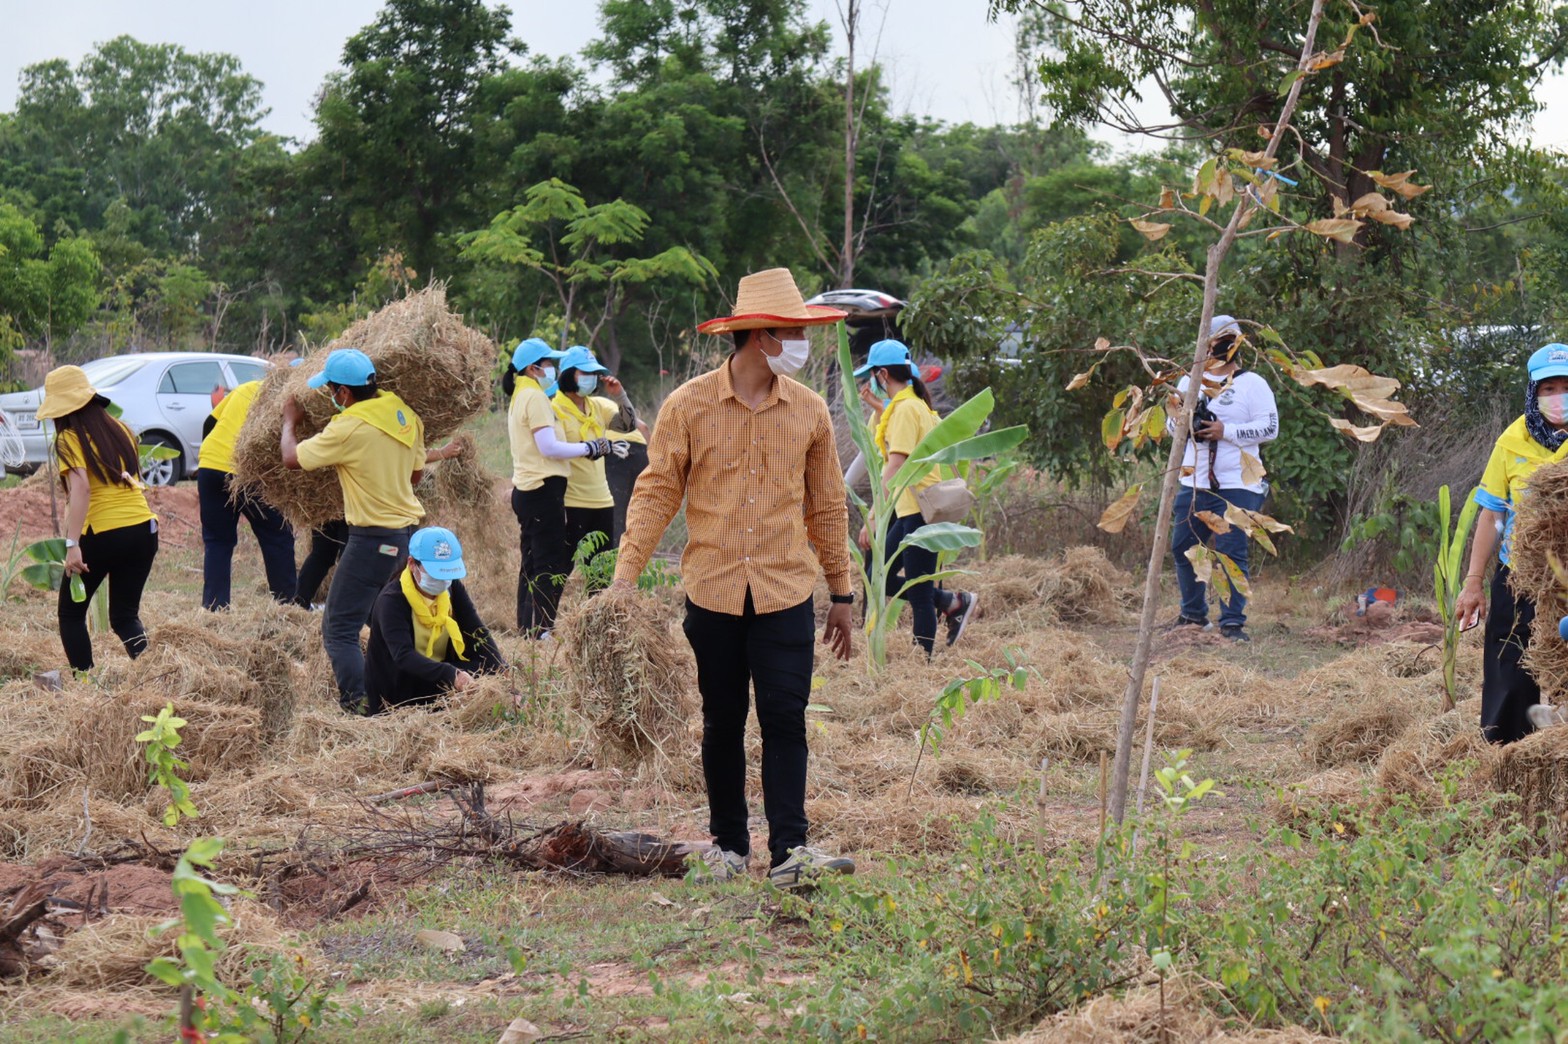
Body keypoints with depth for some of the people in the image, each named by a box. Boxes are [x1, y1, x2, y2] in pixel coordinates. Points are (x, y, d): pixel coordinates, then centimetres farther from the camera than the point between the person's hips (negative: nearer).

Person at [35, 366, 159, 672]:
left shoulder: (70, 439, -6)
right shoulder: (120, 430, 11)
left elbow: (81, 488, -18)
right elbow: (136, 478, 12)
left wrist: (72, 544, -21)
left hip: (102, 534, -5)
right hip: (144, 529, 5)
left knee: (71, 614, 14)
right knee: (125, 616, 14)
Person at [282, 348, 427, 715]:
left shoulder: (349, 429, -19)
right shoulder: (404, 413, 4)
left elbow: (292, 458, -9)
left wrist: (290, 421, 8)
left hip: (373, 538, -8)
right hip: (408, 529, 8)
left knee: (339, 629, -4)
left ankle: (356, 705, -12)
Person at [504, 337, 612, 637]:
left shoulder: (520, 397, 18)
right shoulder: (535, 397, -13)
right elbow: (549, 447, -20)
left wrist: (581, 448, 11)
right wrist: (589, 447, -10)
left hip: (526, 489, 10)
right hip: (544, 489, -10)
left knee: (533, 564, 14)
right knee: (550, 567, -7)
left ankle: (526, 629, 17)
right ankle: (540, 631, -9)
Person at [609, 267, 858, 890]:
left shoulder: (808, 411, 4)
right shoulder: (689, 406, -4)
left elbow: (826, 505, 12)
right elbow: (656, 493, -1)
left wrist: (842, 593, 15)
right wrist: (625, 577, -10)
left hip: (785, 592, 1)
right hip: (713, 590, -1)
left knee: (785, 719, -6)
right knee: (722, 723, 9)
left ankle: (789, 851, -8)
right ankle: (729, 845, 19)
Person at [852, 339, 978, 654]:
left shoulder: (905, 407, -15)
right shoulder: (914, 404, 14)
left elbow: (895, 466, -23)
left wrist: (873, 517, -26)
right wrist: (877, 407, 19)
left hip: (920, 510, -10)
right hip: (911, 509, 10)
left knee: (919, 595, -4)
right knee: (879, 578, 11)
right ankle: (953, 602, 15)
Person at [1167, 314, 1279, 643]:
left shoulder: (1252, 384, 0)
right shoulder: (1191, 381, 15)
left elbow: (1269, 428, -8)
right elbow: (1172, 427, 18)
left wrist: (1226, 431, -16)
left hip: (1237, 486, -6)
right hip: (1194, 483, 6)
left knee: (1231, 553, -9)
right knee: (1183, 548, 9)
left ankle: (1233, 622, -3)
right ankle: (1193, 615, 24)